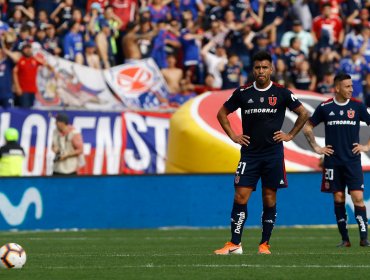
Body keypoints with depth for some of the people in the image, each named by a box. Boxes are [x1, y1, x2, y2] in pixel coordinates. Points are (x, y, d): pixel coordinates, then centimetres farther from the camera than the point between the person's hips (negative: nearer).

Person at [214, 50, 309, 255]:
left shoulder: (281, 93, 1)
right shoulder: (243, 93, 4)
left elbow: (303, 114, 11)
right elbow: (222, 113, 16)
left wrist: (290, 135, 5)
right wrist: (233, 136, 7)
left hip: (273, 154, -1)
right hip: (249, 153, 1)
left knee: (269, 199, 2)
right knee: (240, 197, -8)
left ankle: (264, 244, 10)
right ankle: (235, 244, -6)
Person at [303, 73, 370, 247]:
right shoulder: (325, 107, 1)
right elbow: (307, 127, 12)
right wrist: (316, 147, 5)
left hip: (353, 160, -1)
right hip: (332, 161, 1)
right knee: (338, 198, 3)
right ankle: (345, 239, 9)